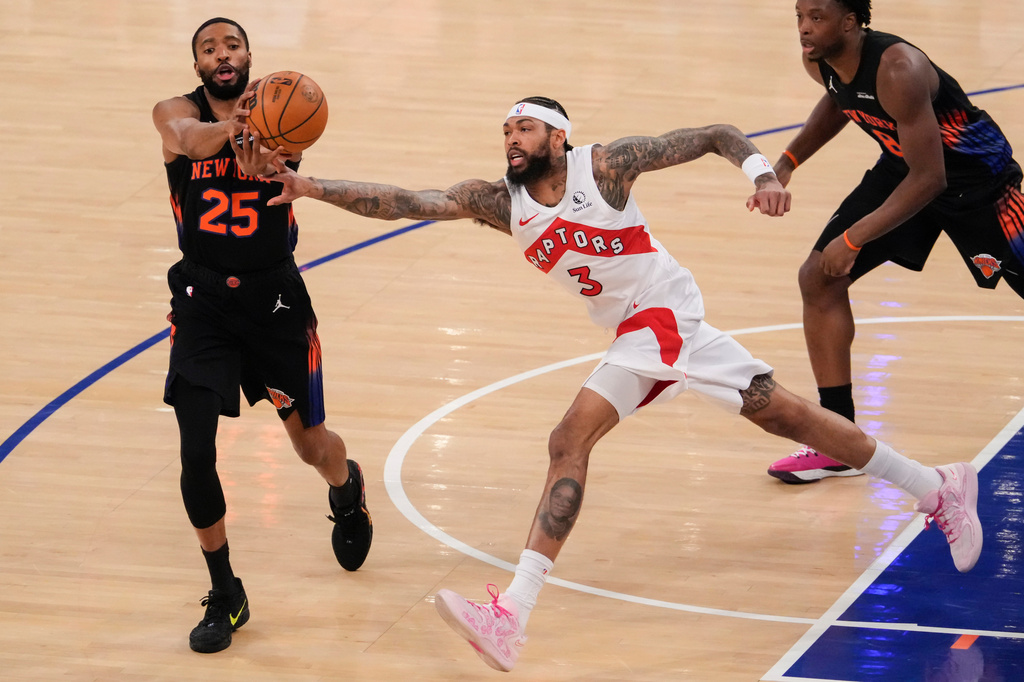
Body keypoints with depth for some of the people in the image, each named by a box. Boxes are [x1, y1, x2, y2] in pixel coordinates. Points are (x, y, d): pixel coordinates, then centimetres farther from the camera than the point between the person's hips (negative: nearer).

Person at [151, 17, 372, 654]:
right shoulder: (177, 111, -8)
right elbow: (187, 136, -33)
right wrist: (230, 128, -57)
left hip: (276, 298, 0)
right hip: (203, 302, 0)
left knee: (311, 443, 14)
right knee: (196, 456, -10)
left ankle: (349, 488, 53)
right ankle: (225, 595, 10)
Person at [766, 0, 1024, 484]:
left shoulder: (897, 71, -37)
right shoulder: (819, 62, -13)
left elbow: (929, 179, -35)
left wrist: (853, 239, -34)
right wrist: (788, 161, 3)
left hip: (973, 172, -7)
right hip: (902, 166, 7)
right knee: (819, 277, -3)